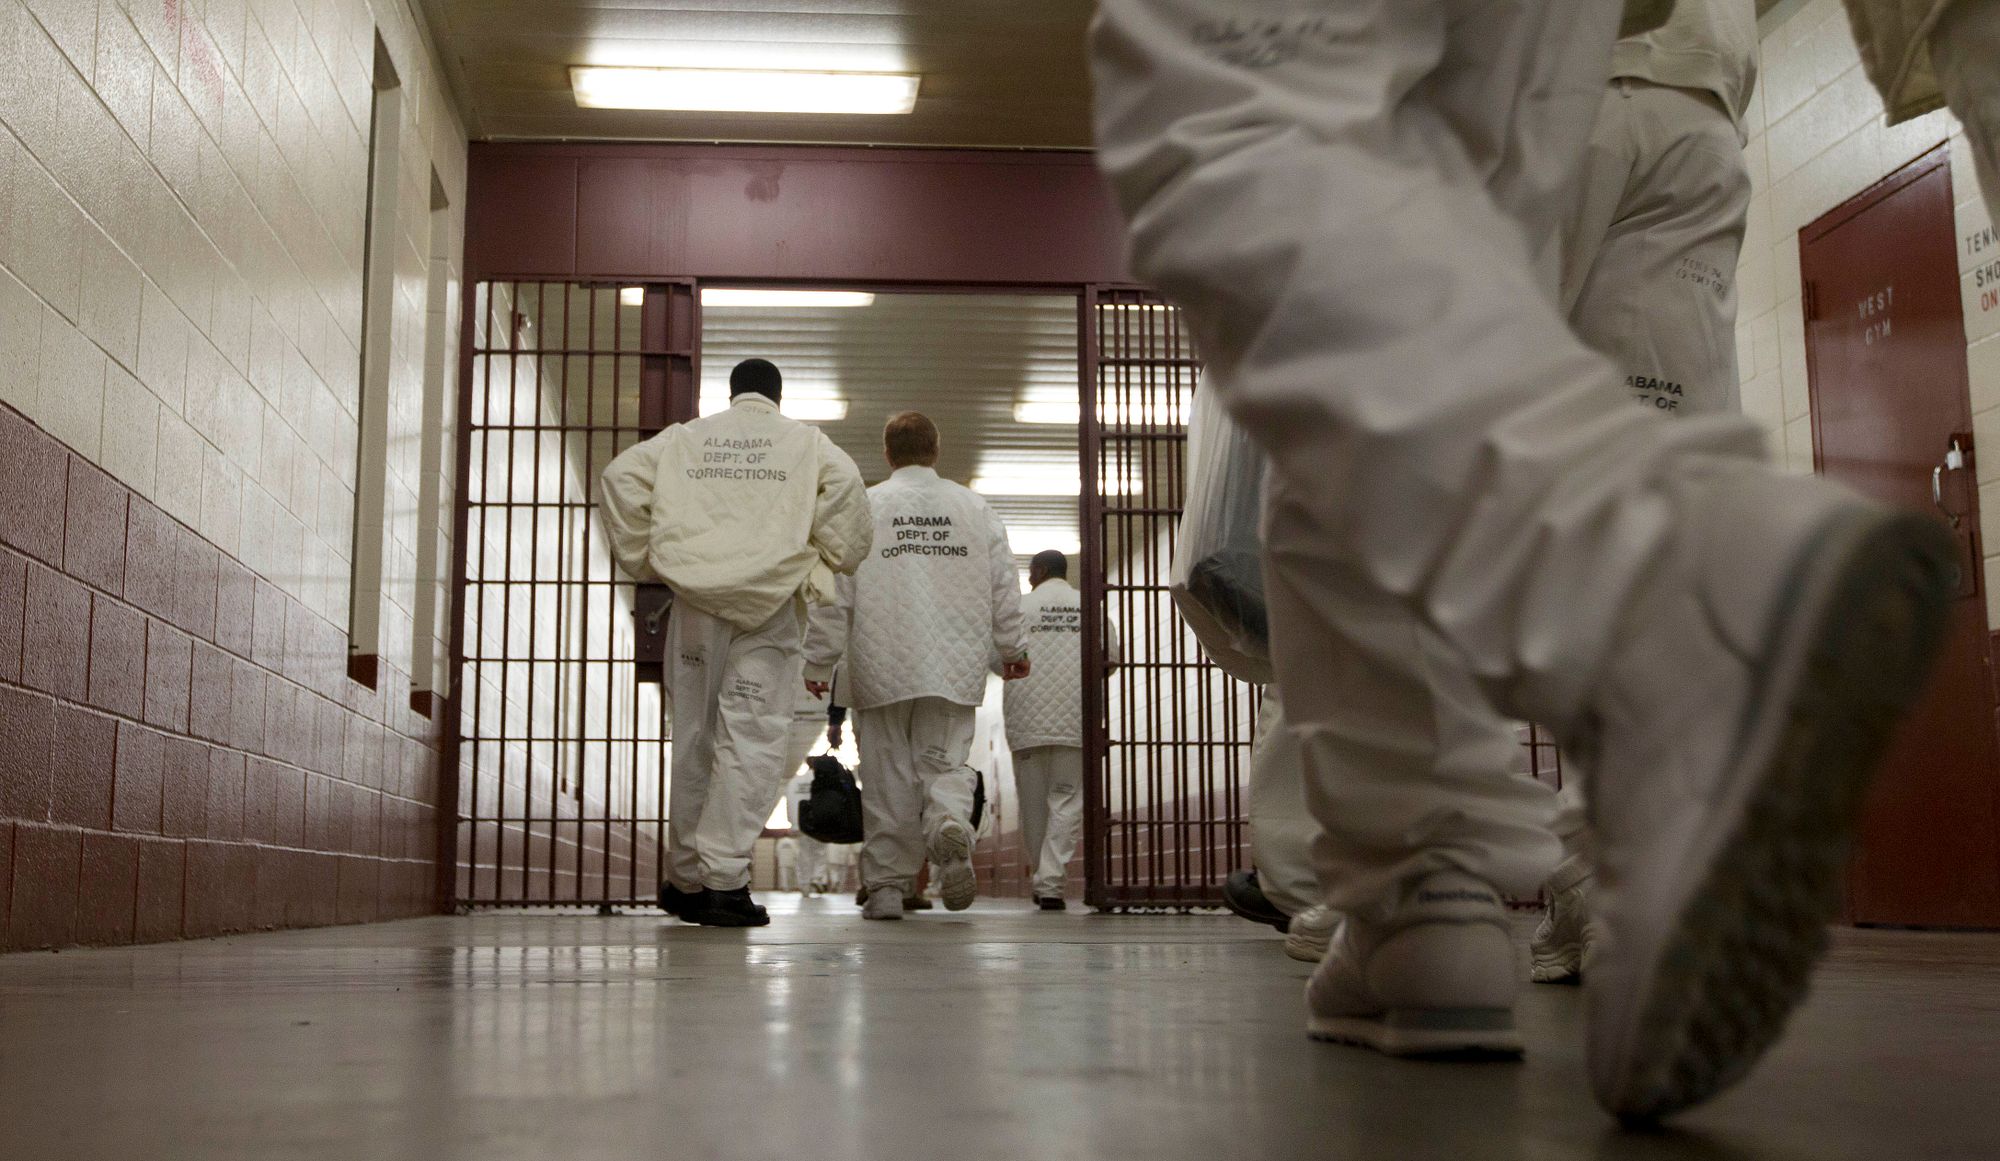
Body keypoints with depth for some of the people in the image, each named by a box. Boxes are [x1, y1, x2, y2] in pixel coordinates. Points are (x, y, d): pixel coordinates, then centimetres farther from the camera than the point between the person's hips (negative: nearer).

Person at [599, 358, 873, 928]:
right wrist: (834, 558, 4)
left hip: (695, 599, 3)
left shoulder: (686, 437, 17)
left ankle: (685, 879, 18)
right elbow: (844, 483, -7)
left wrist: (639, 557, 11)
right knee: (752, 737, -4)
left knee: (693, 736, 11)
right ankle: (722, 875, -14)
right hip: (771, 602, -2)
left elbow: (622, 474, 4)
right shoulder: (805, 440, 12)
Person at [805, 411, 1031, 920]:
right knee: (946, 763, 7)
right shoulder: (974, 507, 8)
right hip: (954, 668, 2)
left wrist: (818, 662, 4)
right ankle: (951, 825, -24)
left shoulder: (863, 506, 0)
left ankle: (888, 884, 7)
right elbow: (1004, 586, 11)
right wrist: (1011, 649, 23)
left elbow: (836, 593, -2)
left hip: (882, 668, -1)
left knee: (889, 777, 5)